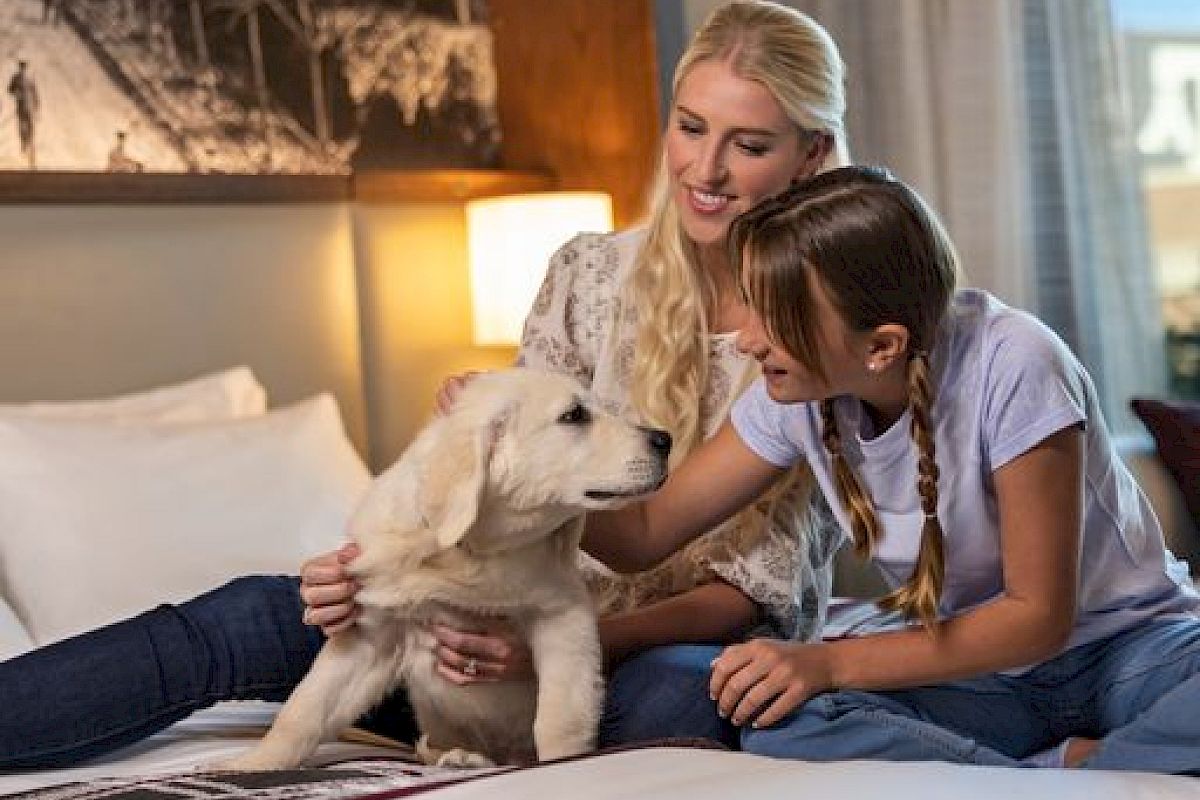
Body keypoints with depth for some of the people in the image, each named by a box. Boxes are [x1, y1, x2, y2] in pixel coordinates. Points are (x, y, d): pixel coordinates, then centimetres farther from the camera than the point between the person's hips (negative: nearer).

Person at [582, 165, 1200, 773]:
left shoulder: (1010, 367, -25)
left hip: (1128, 647, -4)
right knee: (772, 720, -27)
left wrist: (827, 662, -23)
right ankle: (1072, 765, -17)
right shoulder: (794, 394, -9)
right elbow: (647, 532, 1)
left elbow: (1039, 613, -18)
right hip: (980, 674, 5)